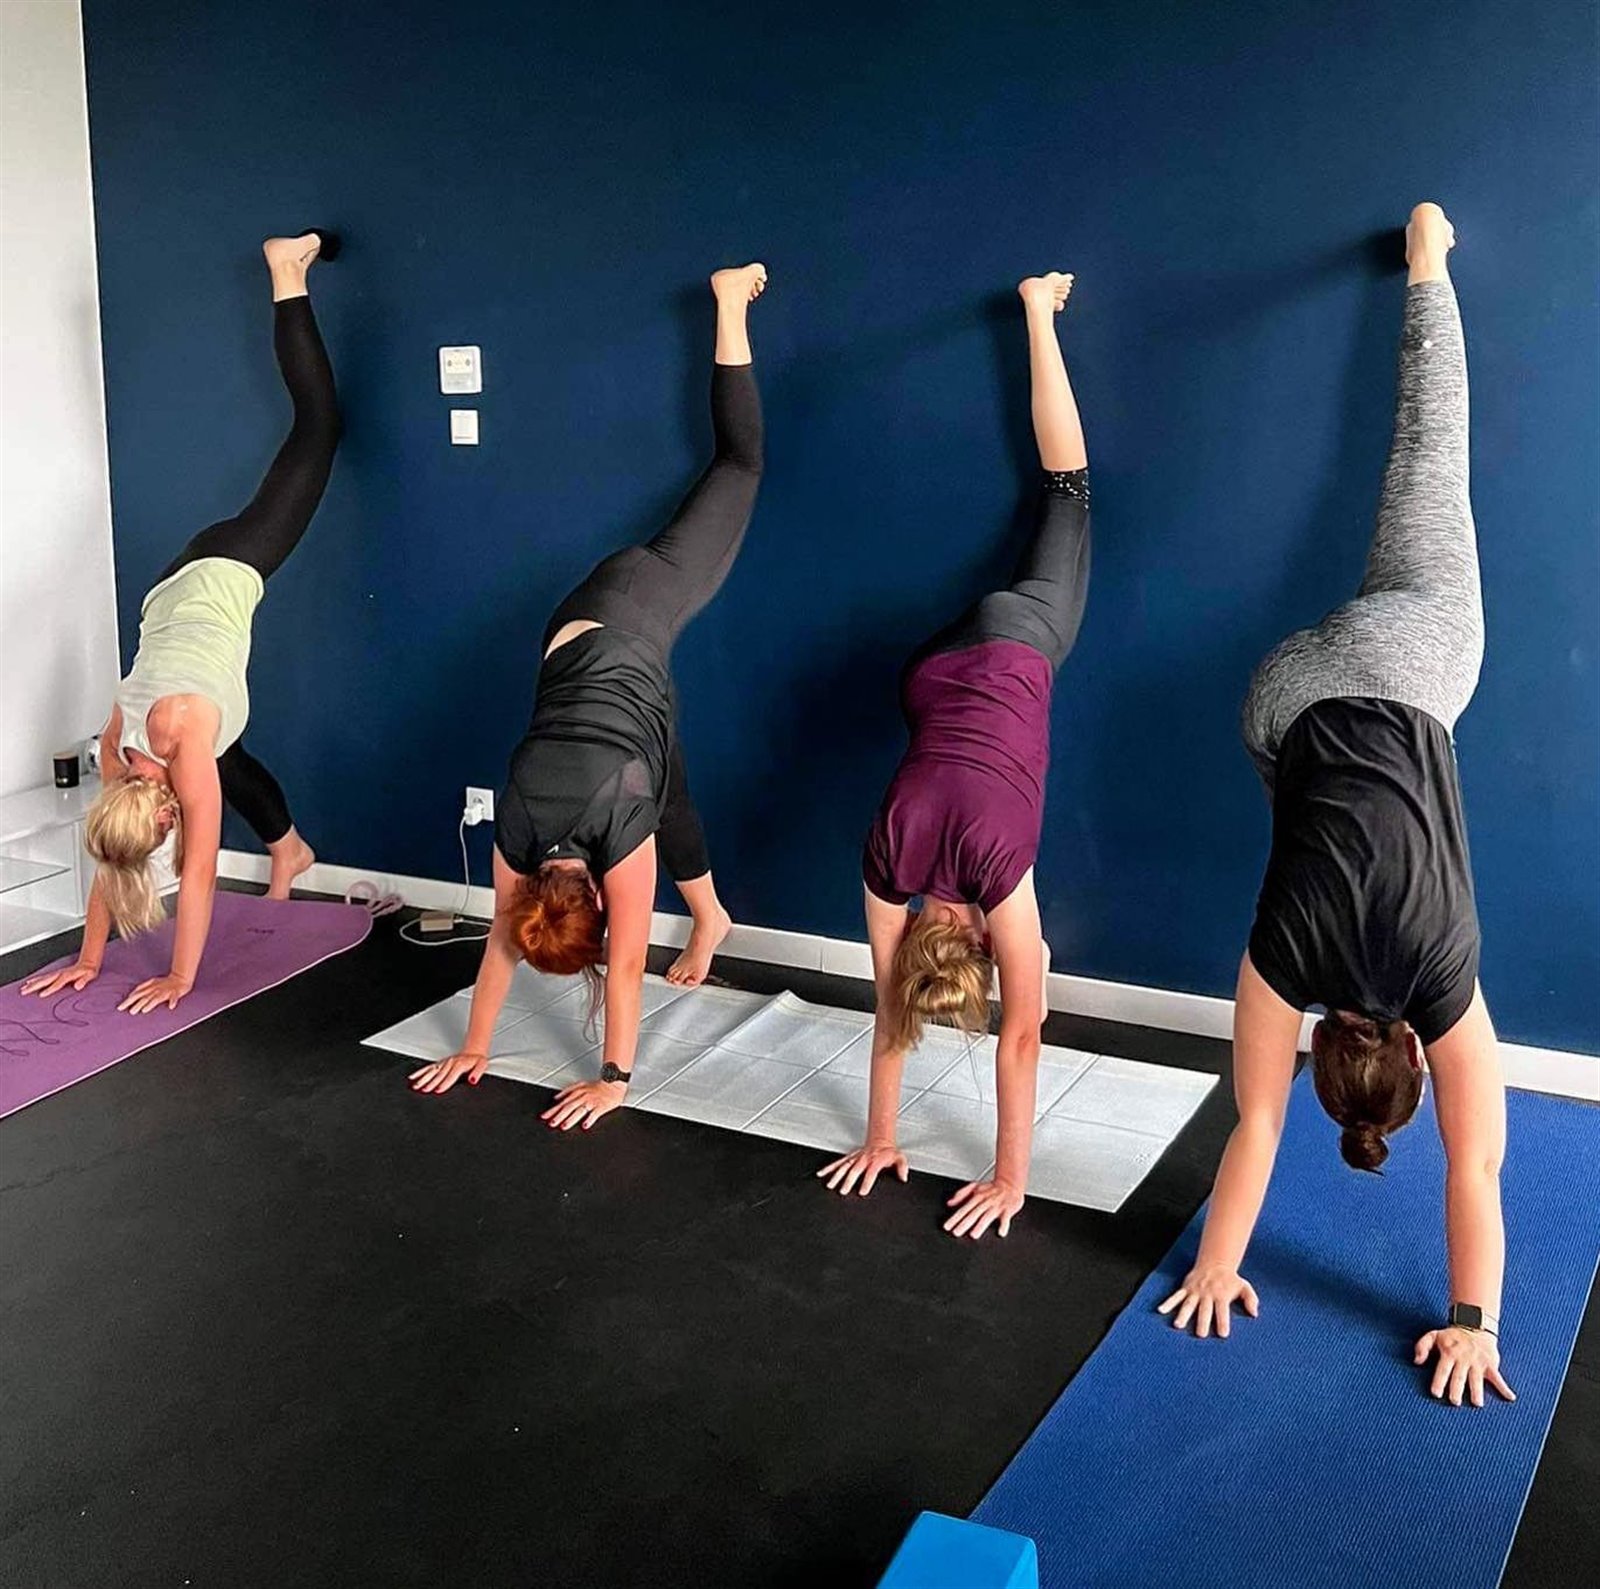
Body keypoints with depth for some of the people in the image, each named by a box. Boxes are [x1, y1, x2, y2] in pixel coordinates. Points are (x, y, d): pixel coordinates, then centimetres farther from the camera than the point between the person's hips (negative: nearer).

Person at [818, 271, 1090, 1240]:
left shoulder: (996, 872, -30)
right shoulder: (893, 866, -24)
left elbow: (1022, 1033, -27)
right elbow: (892, 1014, -11)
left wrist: (1013, 1179, -23)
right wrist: (879, 1137, -7)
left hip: (1013, 653, 0)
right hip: (947, 670, 0)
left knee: (1068, 492, 17)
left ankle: (1038, 315, 28)